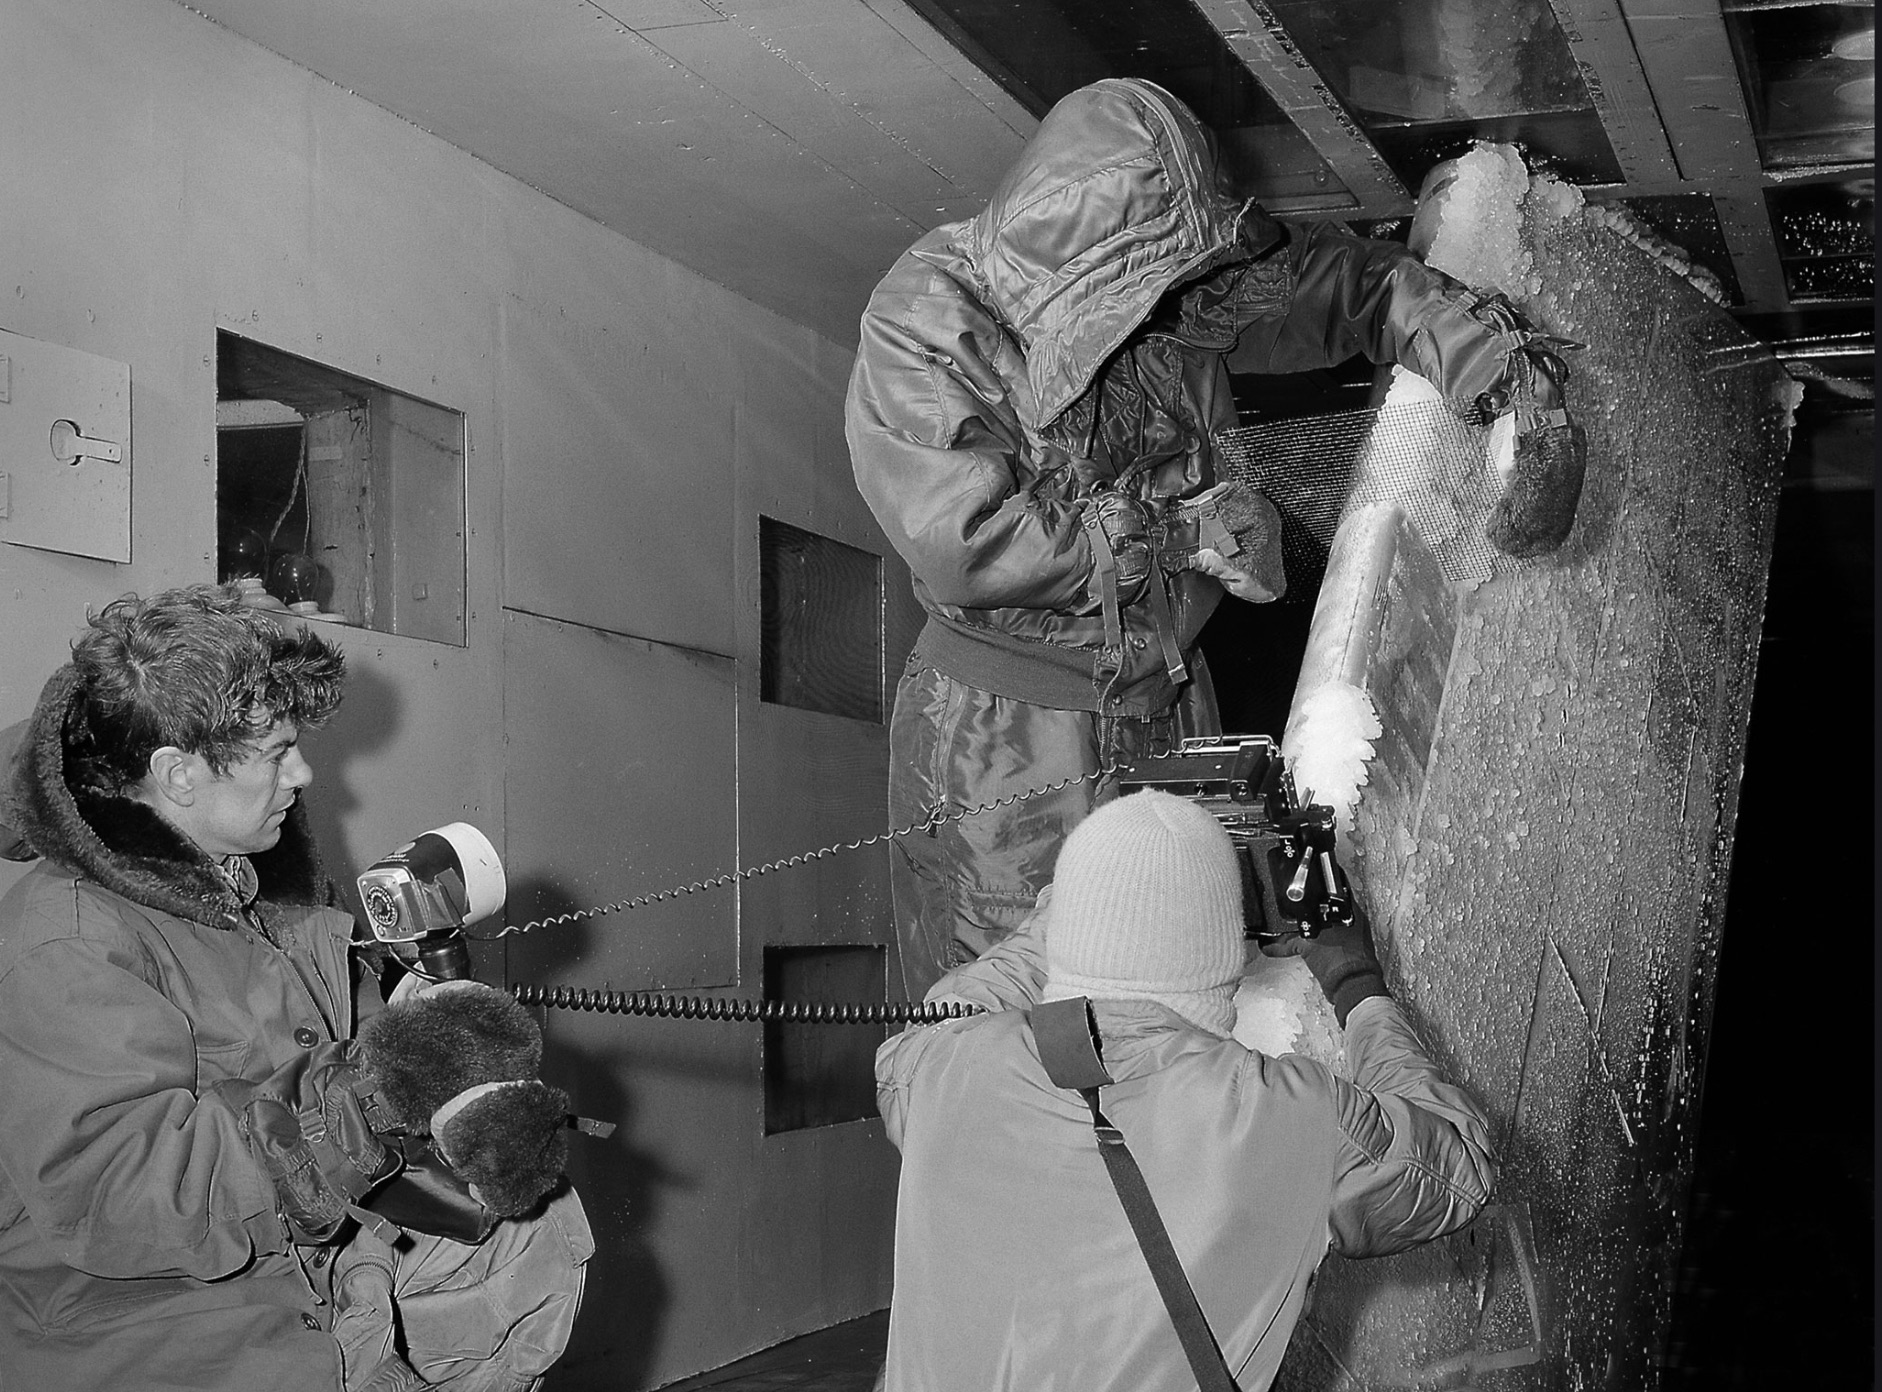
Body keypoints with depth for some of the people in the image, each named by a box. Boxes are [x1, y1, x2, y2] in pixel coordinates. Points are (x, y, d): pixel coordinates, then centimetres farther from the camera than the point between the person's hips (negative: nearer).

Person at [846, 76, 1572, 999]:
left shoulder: (1173, 287, -6)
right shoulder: (919, 328, -21)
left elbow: (1346, 278, 7)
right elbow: (965, 543, -29)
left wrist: (1493, 359, -9)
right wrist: (1186, 530, -21)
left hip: (1171, 704, 5)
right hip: (1008, 735, -5)